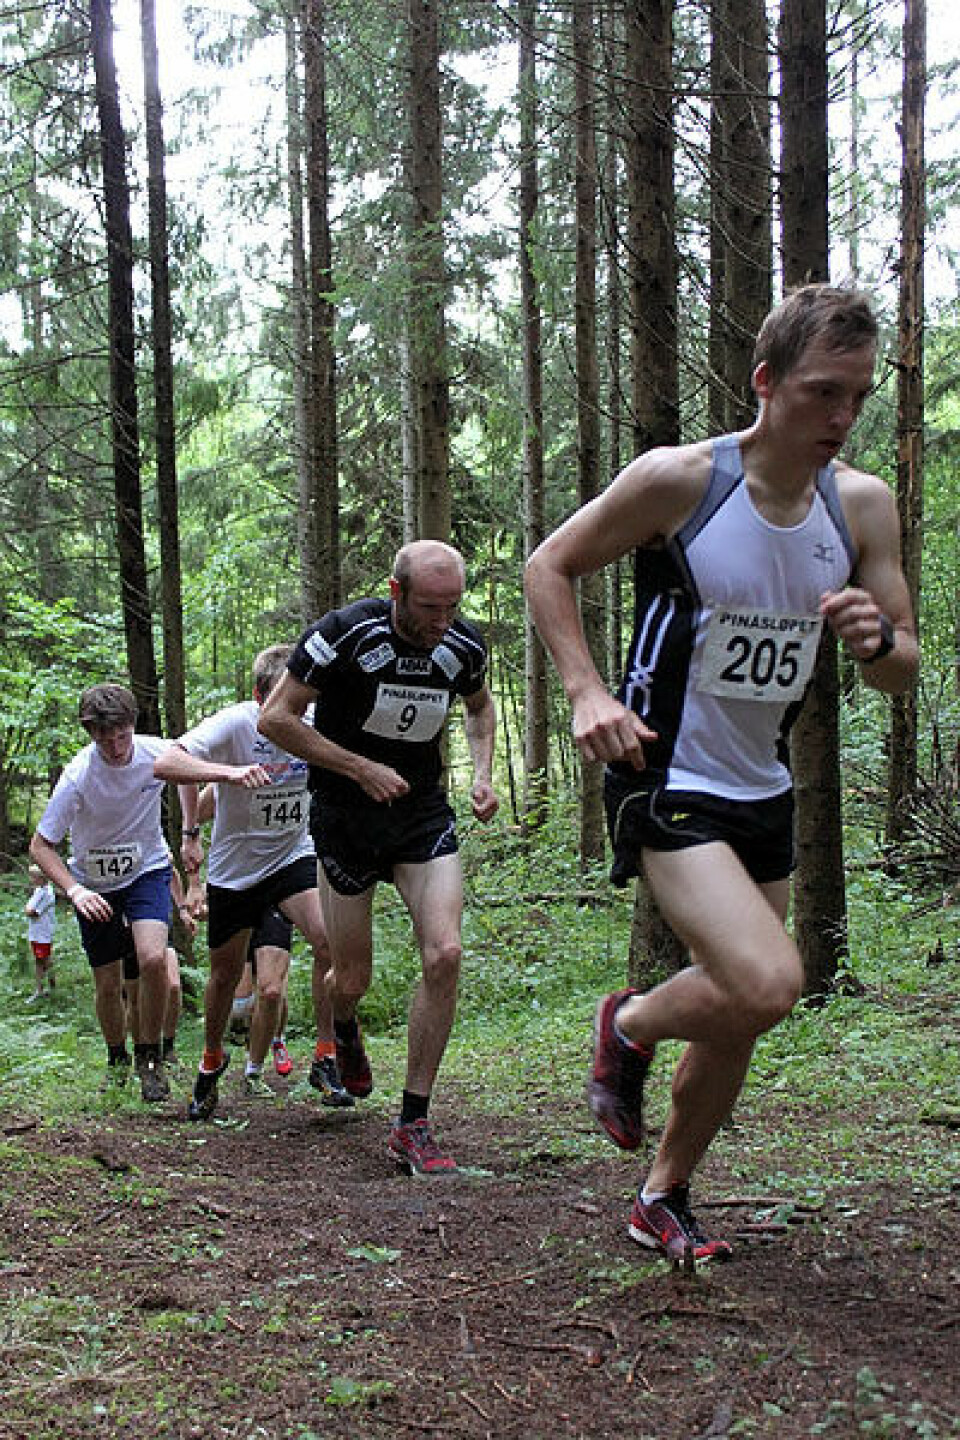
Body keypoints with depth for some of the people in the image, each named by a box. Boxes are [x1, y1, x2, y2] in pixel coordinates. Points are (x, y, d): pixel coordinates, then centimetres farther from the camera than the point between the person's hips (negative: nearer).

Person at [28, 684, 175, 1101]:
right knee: (108, 985, 6)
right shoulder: (77, 777, -26)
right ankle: (117, 1062, 35)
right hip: (94, 883, 0)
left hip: (147, 869, 0)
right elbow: (40, 846, -18)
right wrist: (74, 890, -34)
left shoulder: (157, 753, -20)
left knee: (153, 959, -24)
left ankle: (149, 1056, -4)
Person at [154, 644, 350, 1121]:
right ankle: (211, 1060, 39)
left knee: (329, 941, -24)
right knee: (226, 974, 11)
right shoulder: (235, 723, -22)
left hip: (293, 855, 2)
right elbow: (165, 764, -34)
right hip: (235, 864, -2)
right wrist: (231, 771, -45)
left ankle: (326, 1059, -11)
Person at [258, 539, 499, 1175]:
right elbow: (275, 717, -15)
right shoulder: (346, 633, -20)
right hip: (346, 816, -2)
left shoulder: (465, 644, -6)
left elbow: (481, 704, 17)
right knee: (352, 979, 4)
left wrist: (484, 774, 0)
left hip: (424, 813, 3)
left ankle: (413, 1123, -6)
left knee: (444, 955, -17)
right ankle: (345, 1031, 46)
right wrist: (363, 769, -20)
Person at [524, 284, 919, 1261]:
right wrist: (586, 691, -18)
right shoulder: (678, 480, -16)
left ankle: (663, 1199, 34)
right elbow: (548, 566, -4)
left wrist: (876, 641, -20)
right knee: (768, 984, -23)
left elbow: (904, 672, 5)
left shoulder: (863, 503, -1)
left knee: (736, 1018, 13)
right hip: (667, 780, -6)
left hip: (764, 790, 6)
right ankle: (628, 1027, 9)